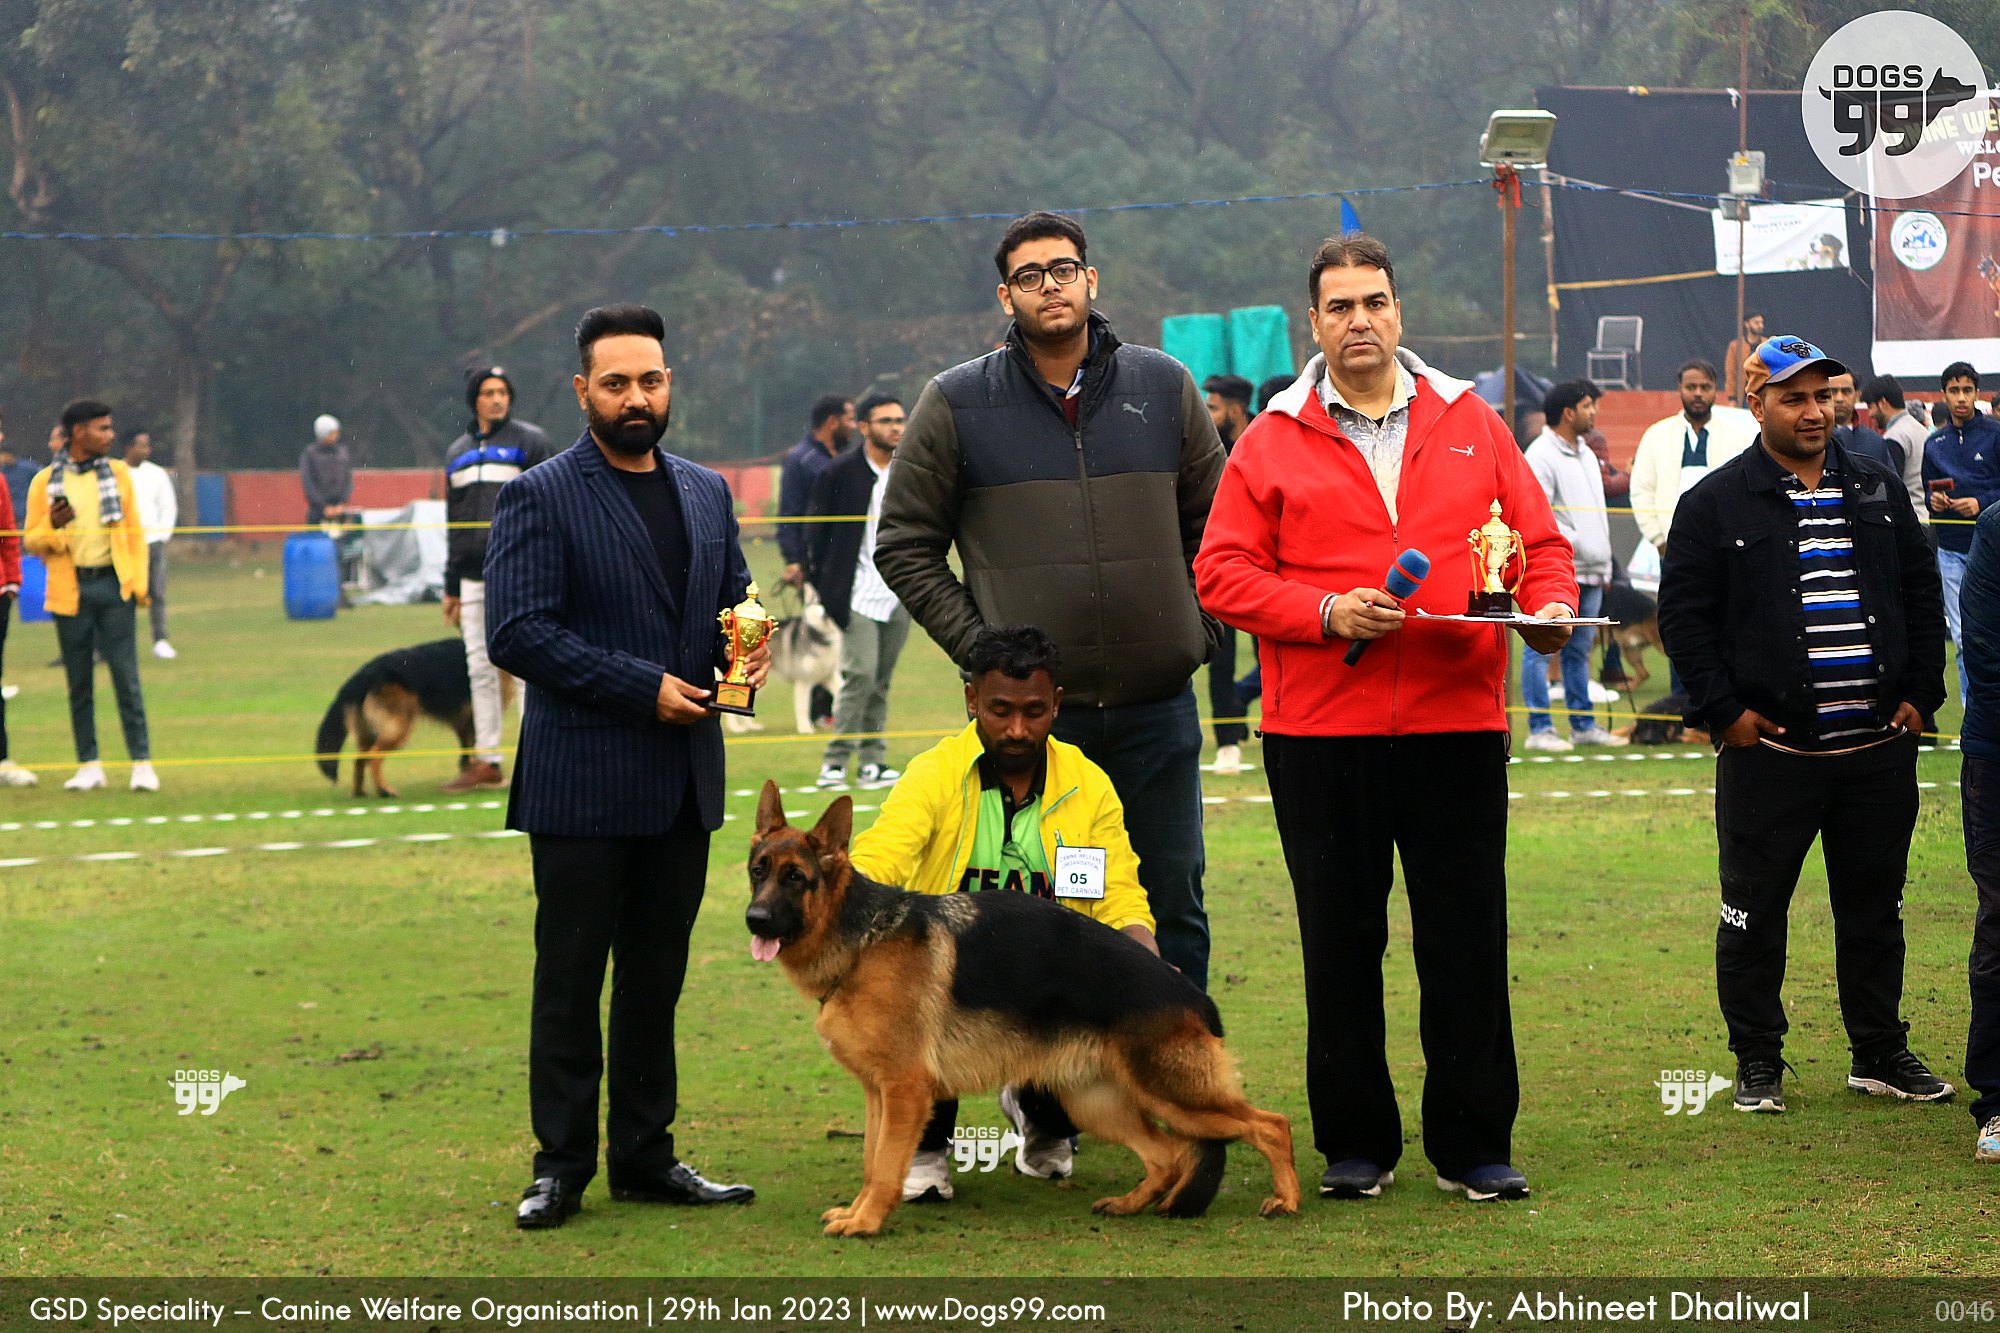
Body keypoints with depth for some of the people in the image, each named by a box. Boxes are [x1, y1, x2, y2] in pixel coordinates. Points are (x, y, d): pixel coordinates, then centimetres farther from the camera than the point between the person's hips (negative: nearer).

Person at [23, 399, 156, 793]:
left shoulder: (118, 473, 9)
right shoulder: (46, 481, 5)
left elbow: (135, 532, 9)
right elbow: (30, 540, 6)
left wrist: (139, 583, -1)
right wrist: (52, 526, -15)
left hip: (114, 586, 0)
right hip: (70, 591, 0)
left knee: (126, 677, -3)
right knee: (79, 683, 4)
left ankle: (142, 763, 0)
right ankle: (88, 766, 11)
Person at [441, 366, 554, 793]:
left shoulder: (529, 441, 1)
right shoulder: (457, 451, 18)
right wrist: (451, 587, 19)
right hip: (473, 575, 6)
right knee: (480, 668, 5)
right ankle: (486, 761, 9)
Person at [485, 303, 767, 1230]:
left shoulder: (707, 493, 14)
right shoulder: (540, 499, -7)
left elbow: (733, 600, 24)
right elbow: (516, 633, -14)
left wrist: (749, 648, -1)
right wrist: (642, 688, -17)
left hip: (683, 782, 6)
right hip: (583, 785, -6)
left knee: (656, 979, 11)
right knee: (570, 980, 1)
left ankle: (647, 1157, 18)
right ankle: (561, 1164, 8)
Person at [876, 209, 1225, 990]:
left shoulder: (1165, 387, 7)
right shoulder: (957, 404, 1)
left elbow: (1214, 525, 15)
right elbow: (904, 547, 4)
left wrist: (1195, 628, 4)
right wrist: (977, 646, -5)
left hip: (1158, 708, 2)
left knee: (1173, 909, 8)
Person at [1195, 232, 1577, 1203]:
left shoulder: (1471, 426, 10)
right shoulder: (1271, 444, 5)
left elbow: (1538, 544, 11)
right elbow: (1223, 573, 0)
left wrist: (1547, 606, -10)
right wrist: (1326, 613, -13)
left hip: (1458, 725, 1)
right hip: (1320, 732, -1)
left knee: (1467, 940, 2)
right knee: (1340, 942, 5)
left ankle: (1473, 1144, 9)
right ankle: (1354, 1146, 15)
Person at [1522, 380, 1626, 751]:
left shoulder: (1586, 455, 19)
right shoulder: (1541, 456, -10)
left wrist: (1604, 567, 20)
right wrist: (1576, 543, -19)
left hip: (1589, 573, 9)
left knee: (1579, 651, 13)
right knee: (1540, 649, -6)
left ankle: (1584, 725, 18)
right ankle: (1540, 729, -6)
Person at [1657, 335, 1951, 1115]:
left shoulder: (1879, 492, 11)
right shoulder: (1716, 503, -1)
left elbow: (1923, 597, 15)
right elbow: (1682, 614, -3)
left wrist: (1919, 695, 6)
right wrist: (1724, 710, -9)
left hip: (1879, 751, 3)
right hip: (1768, 752, -3)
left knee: (1875, 910, 11)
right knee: (1754, 913, 2)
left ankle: (1881, 1054, 22)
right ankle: (1757, 1064, 13)